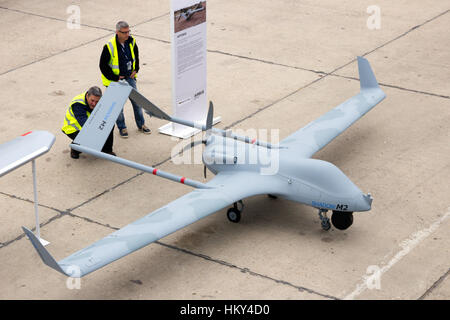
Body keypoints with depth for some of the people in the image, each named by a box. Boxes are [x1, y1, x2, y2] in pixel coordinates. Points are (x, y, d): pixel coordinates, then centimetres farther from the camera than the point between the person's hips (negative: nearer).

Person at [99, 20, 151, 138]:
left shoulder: (131, 42, -6)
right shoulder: (109, 47, -24)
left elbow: (136, 55, 16)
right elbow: (103, 66, -15)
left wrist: (135, 69, 7)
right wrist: (116, 78, -15)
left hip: (129, 77, 5)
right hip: (114, 80, -5)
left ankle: (141, 124, 27)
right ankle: (122, 128, 22)